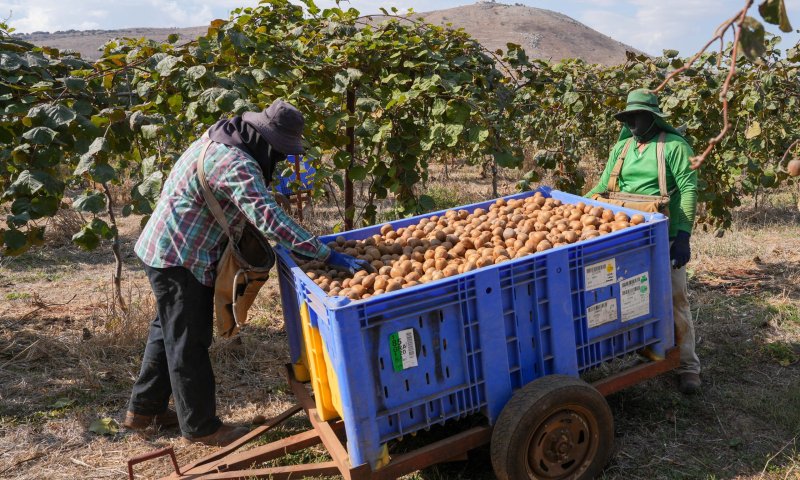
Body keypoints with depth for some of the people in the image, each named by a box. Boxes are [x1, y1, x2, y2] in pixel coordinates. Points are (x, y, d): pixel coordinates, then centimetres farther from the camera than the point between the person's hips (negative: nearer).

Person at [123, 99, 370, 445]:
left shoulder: (220, 138, 4)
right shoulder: (236, 164, -27)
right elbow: (270, 220, -36)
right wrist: (327, 255, -36)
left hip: (166, 249, 10)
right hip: (179, 257, -10)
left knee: (169, 331, 21)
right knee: (189, 341, 2)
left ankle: (144, 409, 37)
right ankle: (200, 426, 17)